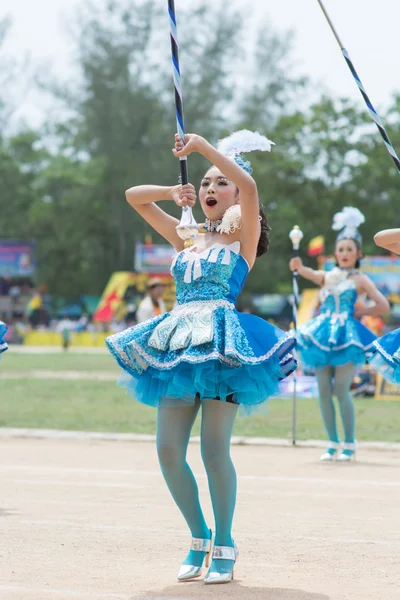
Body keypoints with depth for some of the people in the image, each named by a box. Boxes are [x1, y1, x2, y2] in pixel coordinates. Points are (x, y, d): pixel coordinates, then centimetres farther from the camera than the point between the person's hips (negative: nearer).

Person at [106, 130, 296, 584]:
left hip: (221, 342, -5)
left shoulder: (244, 237, 6)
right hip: (177, 341, 5)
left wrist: (202, 145, -12)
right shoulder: (187, 238, 20)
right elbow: (134, 196, 25)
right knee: (168, 450, -2)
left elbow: (249, 184, -13)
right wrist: (174, 193, 10)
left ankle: (224, 546, 6)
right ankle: (199, 539, 16)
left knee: (214, 449, -10)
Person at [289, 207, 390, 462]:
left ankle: (350, 443, 2)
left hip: (346, 336, -4)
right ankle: (333, 442, 13)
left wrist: (360, 312, 1)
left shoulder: (360, 280, 3)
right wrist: (300, 268, -31)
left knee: (341, 390, -10)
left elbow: (383, 305, -3)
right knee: (324, 391, 2)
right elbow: (312, 275, -11)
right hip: (324, 334, 4)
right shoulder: (328, 276, 12)